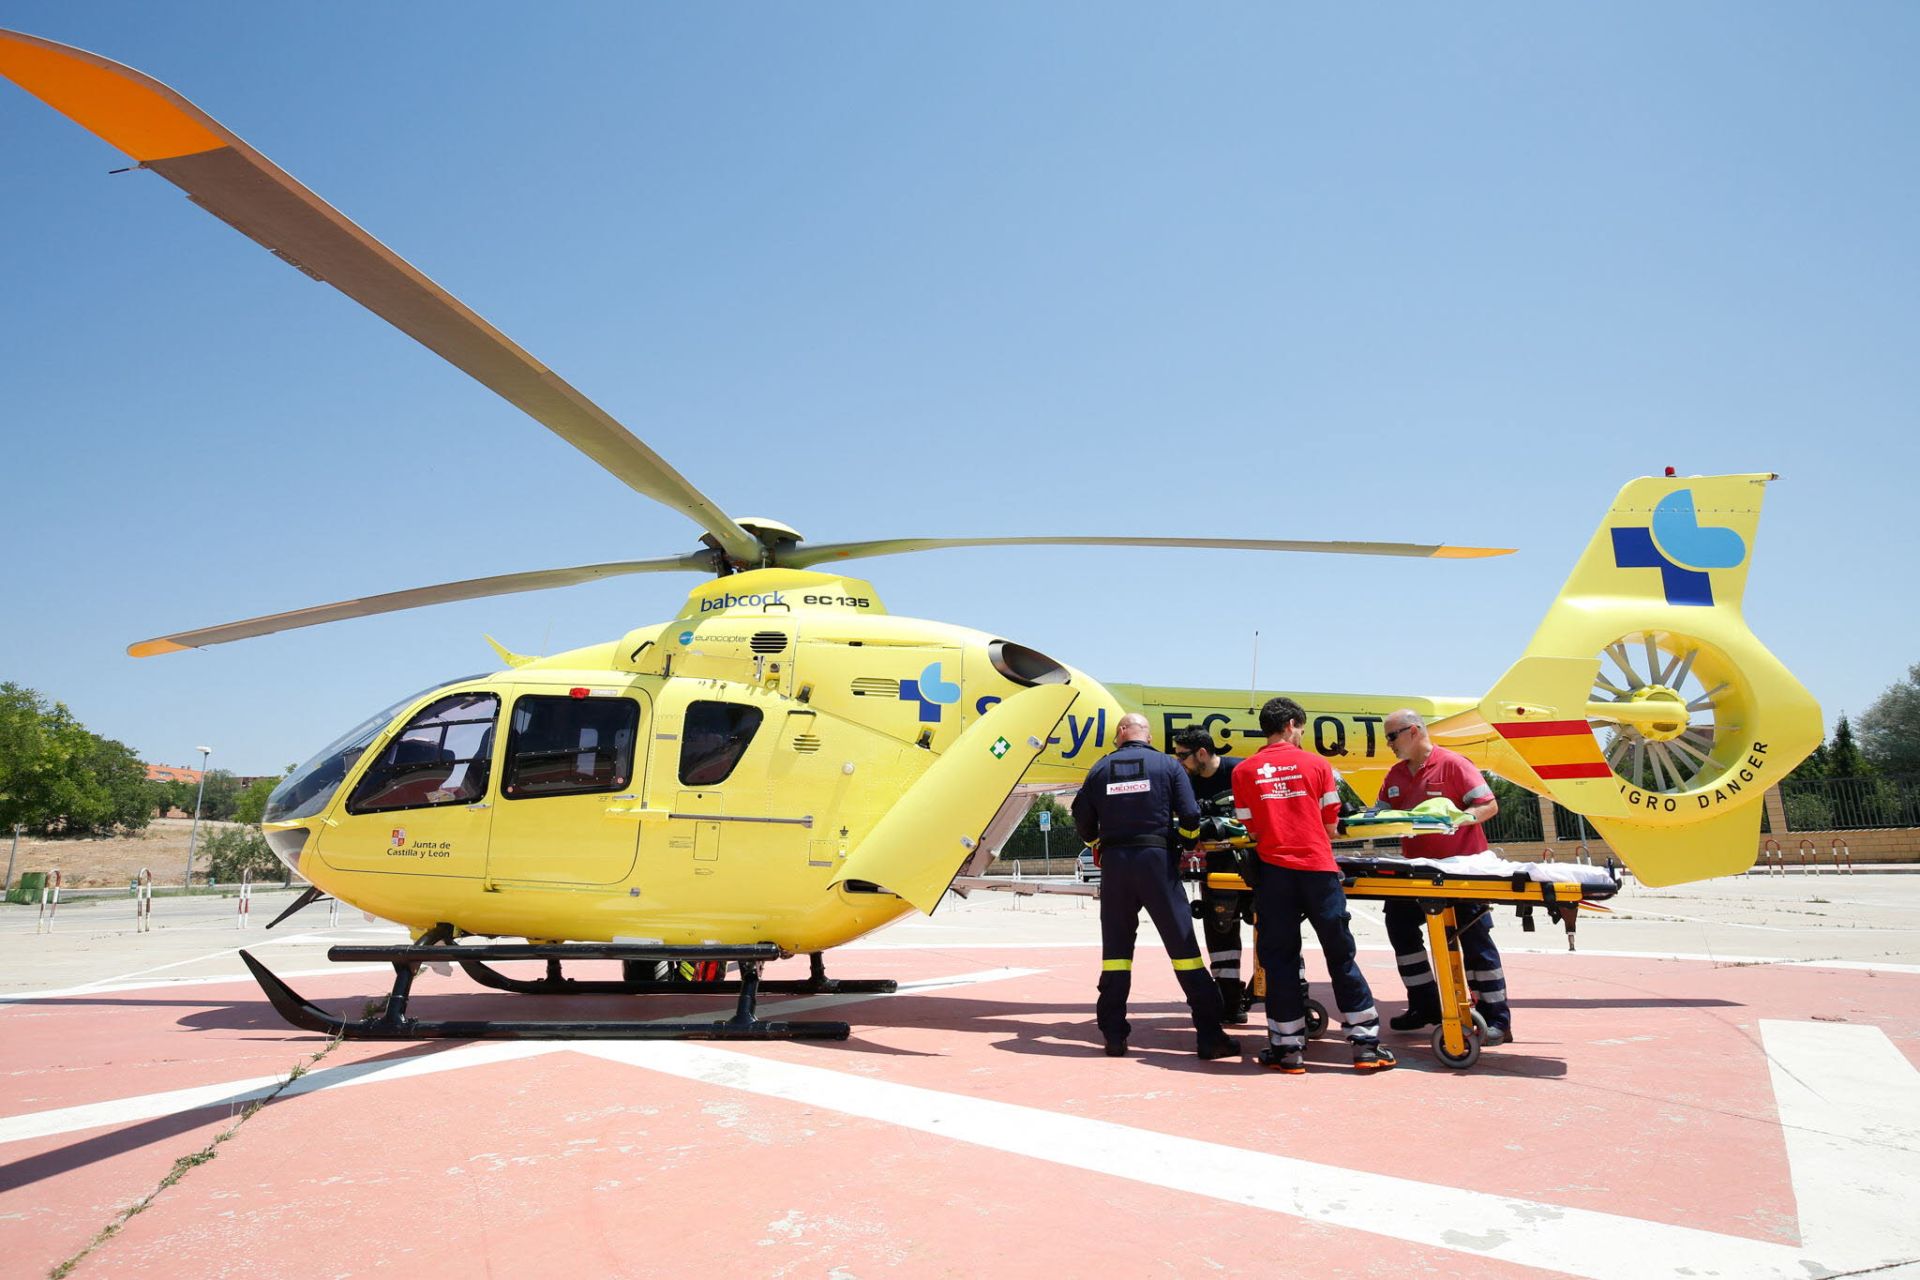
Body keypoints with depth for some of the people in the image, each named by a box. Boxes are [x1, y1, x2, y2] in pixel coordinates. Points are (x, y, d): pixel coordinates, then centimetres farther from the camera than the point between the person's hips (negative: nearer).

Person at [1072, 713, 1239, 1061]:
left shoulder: (1100, 769, 8)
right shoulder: (1167, 765, 3)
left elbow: (1083, 822, 10)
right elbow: (1190, 818, -5)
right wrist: (1181, 844, 14)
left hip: (1114, 863, 2)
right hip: (1157, 860, -2)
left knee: (1115, 948, 10)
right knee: (1183, 944, 1)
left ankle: (1114, 1035, 11)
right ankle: (1210, 1036, 1)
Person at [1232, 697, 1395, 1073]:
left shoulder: (1243, 771, 4)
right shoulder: (1316, 764, 3)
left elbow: (1250, 828, 6)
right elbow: (1330, 823, 7)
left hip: (1273, 870, 1)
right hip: (1319, 868, 0)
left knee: (1279, 959, 7)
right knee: (1341, 955, 9)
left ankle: (1288, 1049, 9)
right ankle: (1366, 1044, 14)